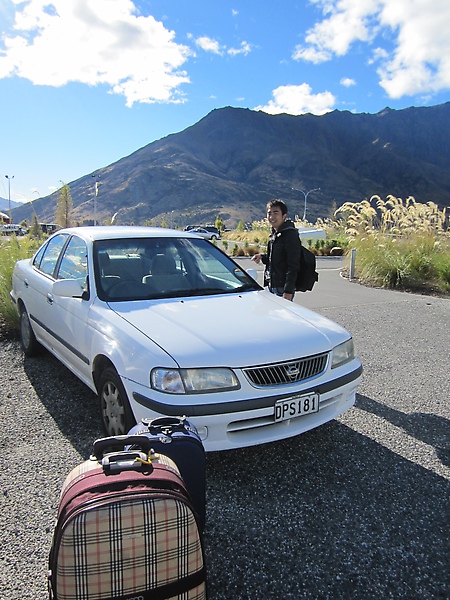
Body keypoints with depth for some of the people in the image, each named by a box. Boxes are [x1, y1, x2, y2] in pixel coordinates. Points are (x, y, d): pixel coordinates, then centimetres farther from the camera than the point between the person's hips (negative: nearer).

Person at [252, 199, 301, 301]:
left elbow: (293, 266, -18)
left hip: (283, 288, -9)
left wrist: (288, 291, -23)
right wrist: (262, 257, 4)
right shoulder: (274, 234, 13)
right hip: (272, 286, 9)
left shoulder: (290, 234, -14)